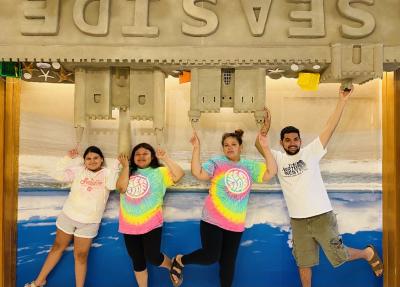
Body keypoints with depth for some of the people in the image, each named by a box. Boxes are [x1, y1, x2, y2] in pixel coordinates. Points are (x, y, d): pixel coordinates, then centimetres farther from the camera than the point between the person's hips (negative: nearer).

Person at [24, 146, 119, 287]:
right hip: (68, 215, 2)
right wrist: (68, 158, -14)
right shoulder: (79, 170, -2)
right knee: (58, 247, 17)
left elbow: (112, 185, -25)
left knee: (81, 255, 7)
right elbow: (58, 175, -7)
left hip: (89, 222, -2)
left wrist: (117, 164, -26)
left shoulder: (107, 173, -6)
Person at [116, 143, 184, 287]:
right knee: (137, 262, 14)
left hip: (151, 224, -4)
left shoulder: (159, 172, 0)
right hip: (129, 225, 4)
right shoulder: (129, 172, 10)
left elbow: (179, 174, -15)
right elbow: (121, 187, -8)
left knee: (153, 257, -4)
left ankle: (173, 266, 28)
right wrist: (126, 166, -6)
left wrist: (165, 158, -16)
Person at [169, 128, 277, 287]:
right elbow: (198, 173, -13)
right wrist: (196, 148, -19)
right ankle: (179, 261, 20)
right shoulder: (216, 162, -2)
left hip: (235, 224, 4)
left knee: (228, 262, 12)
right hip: (213, 220, -3)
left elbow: (270, 172, -2)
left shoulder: (249, 166, 8)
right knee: (211, 257, -7)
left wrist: (266, 148, -9)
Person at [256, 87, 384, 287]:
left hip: (321, 216, -2)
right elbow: (259, 145, -8)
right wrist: (266, 126, -22)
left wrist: (342, 101, -17)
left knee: (338, 256, 10)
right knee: (303, 262, 15)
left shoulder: (310, 152, -6)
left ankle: (368, 253, 38)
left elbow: (330, 128, -11)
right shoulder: (278, 159, 1)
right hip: (297, 221, 3)